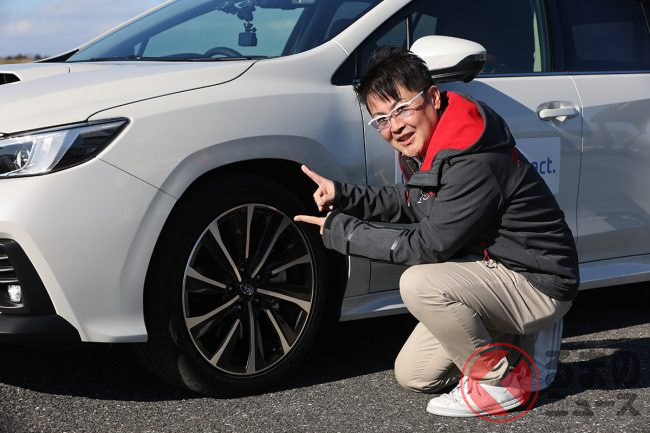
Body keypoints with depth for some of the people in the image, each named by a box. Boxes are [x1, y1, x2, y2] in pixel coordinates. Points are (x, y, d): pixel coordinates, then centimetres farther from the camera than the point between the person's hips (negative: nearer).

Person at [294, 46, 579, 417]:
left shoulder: (476, 162, -29)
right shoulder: (425, 146, 0)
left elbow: (428, 245, -27)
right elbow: (408, 202, 15)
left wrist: (340, 231, -18)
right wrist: (342, 195, 0)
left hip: (538, 285, -9)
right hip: (496, 269, 9)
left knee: (419, 284, -31)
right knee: (412, 375, 8)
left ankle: (498, 381, -11)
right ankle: (517, 343, 19)